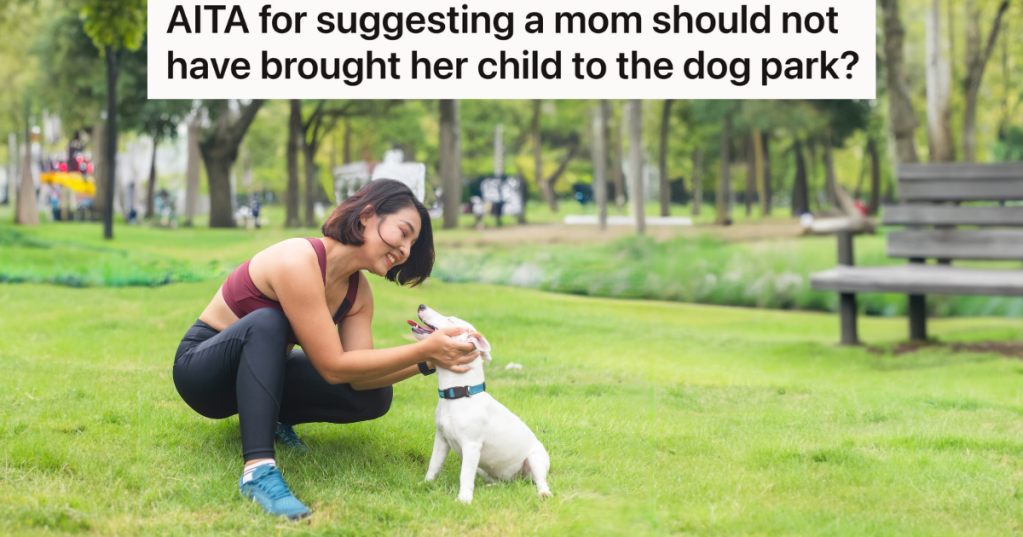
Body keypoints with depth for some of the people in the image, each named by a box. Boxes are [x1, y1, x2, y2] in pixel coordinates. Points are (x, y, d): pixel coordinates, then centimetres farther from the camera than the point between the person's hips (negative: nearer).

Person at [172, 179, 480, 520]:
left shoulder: (358, 293, -2)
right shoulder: (299, 262, -29)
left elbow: (358, 377, -11)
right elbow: (333, 367, -30)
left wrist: (426, 362, -25)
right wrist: (424, 350, -33)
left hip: (259, 371, 7)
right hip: (201, 367, -7)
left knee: (374, 397, -11)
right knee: (267, 322, -39)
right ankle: (258, 469, -45)